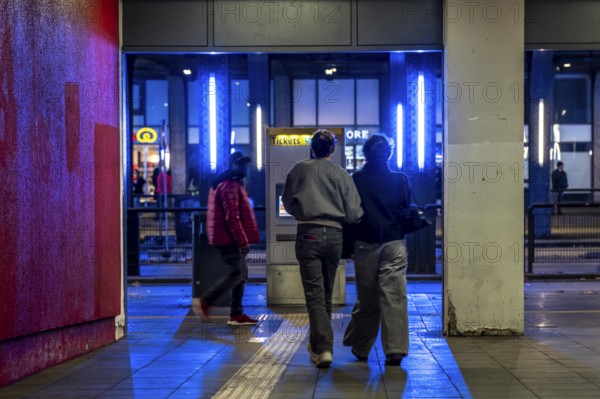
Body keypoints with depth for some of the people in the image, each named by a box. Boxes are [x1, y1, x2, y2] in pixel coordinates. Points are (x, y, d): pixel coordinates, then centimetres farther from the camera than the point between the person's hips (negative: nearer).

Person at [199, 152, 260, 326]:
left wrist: (242, 239, 23)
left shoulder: (234, 184, 19)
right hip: (229, 238, -11)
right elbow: (232, 217, -22)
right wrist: (243, 241, -21)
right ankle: (207, 300, -3)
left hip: (230, 238, 11)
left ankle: (236, 314, 11)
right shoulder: (230, 186, -15)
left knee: (241, 274, 9)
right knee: (236, 273, -11)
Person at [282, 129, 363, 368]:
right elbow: (354, 213, 1)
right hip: (334, 235, 2)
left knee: (314, 293, -3)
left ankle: (324, 348, -15)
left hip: (308, 233, -2)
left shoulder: (299, 170, 3)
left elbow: (288, 203, 11)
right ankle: (317, 343, 30)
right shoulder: (341, 174, 5)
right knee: (326, 292, 16)